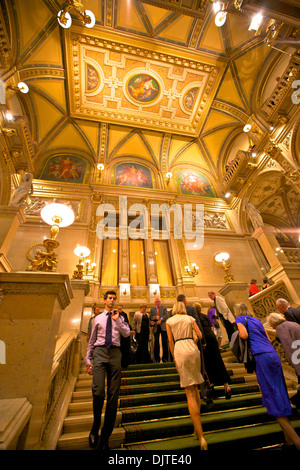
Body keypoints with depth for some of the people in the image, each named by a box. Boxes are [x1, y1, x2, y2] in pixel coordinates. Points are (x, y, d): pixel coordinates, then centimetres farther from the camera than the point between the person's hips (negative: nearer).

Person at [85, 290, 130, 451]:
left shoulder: (119, 317, 13)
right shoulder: (98, 318, 14)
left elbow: (127, 333, 1)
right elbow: (92, 340, 16)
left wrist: (117, 320, -8)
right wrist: (88, 359, 13)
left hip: (115, 353, 1)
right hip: (100, 352, -1)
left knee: (113, 395, 3)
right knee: (98, 392, -13)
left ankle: (105, 437, 19)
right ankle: (95, 428, 14)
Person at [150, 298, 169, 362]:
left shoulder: (164, 307, 9)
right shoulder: (152, 309, 14)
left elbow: (166, 315, -4)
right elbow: (150, 318, 2)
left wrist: (161, 319, -17)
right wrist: (156, 317, -16)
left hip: (163, 327, -1)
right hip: (156, 328, 1)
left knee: (165, 343, 0)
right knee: (156, 343, 4)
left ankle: (165, 358, 11)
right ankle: (157, 358, 15)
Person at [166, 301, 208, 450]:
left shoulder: (169, 321, 8)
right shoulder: (190, 318, 11)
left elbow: (170, 341, 5)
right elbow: (200, 335, 6)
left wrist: (175, 360, 11)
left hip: (179, 350, -2)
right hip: (193, 348, 3)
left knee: (190, 393, -1)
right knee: (195, 387, 20)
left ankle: (201, 436, -5)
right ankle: (197, 427, 24)